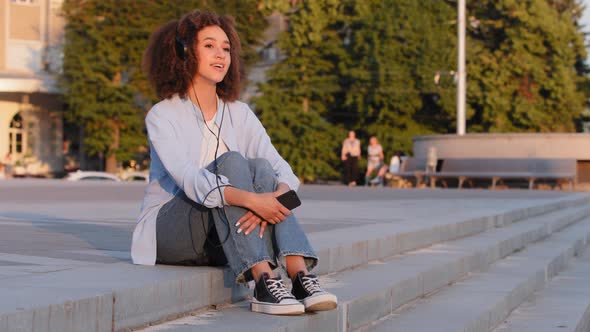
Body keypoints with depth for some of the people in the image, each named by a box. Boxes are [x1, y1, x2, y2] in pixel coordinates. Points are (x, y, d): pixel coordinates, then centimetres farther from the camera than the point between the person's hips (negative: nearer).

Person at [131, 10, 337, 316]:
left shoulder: (240, 114, 5)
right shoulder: (162, 116, -10)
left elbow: (283, 170, -8)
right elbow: (189, 180, -27)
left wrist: (274, 197, -32)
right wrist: (251, 199, -41)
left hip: (223, 240, 4)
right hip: (169, 235, -4)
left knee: (260, 168, -22)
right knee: (230, 162, -27)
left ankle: (301, 277, -39)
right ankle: (264, 283, -41)